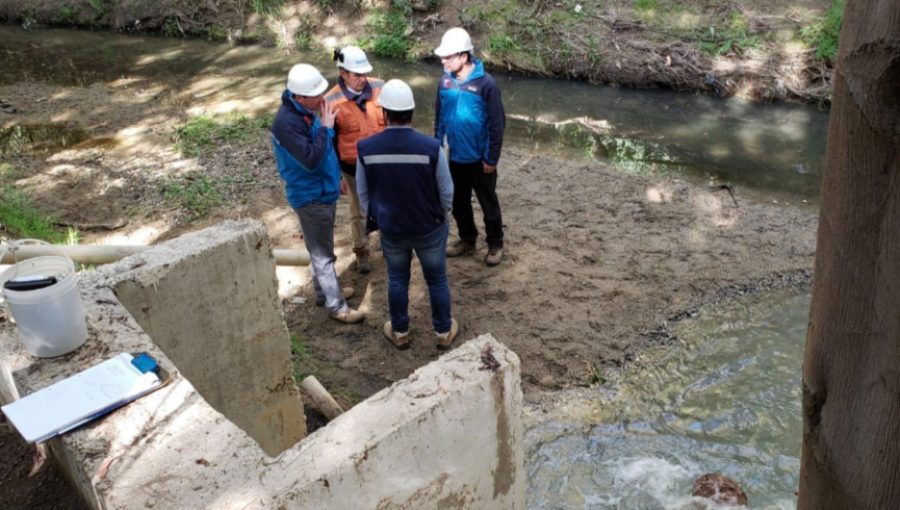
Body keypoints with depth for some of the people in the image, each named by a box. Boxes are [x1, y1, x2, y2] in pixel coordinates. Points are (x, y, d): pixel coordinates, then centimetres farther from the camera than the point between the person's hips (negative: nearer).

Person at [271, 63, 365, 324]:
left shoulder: (306, 111, 2)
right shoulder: (287, 122, -27)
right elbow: (311, 160, -32)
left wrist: (336, 176, 22)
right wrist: (326, 127, -27)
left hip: (324, 190, 9)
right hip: (310, 197, -9)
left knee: (320, 249, 23)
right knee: (323, 253, 2)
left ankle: (324, 291, 39)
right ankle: (337, 307, 13)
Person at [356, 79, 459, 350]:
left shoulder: (366, 148, -16)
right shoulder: (431, 147, -22)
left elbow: (363, 193, -2)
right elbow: (446, 192, -11)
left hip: (390, 229, 2)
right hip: (429, 227, -1)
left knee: (397, 280, 21)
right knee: (436, 280, 17)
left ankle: (399, 332, 37)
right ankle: (443, 332, 34)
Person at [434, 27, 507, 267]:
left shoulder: (486, 84, -19)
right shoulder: (445, 82, -4)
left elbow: (497, 124, -15)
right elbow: (439, 118, 7)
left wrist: (492, 158, -14)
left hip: (479, 159, -5)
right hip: (455, 157, 5)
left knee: (488, 204, 10)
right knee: (459, 202, 19)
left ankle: (495, 245, 28)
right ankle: (467, 241, 38)